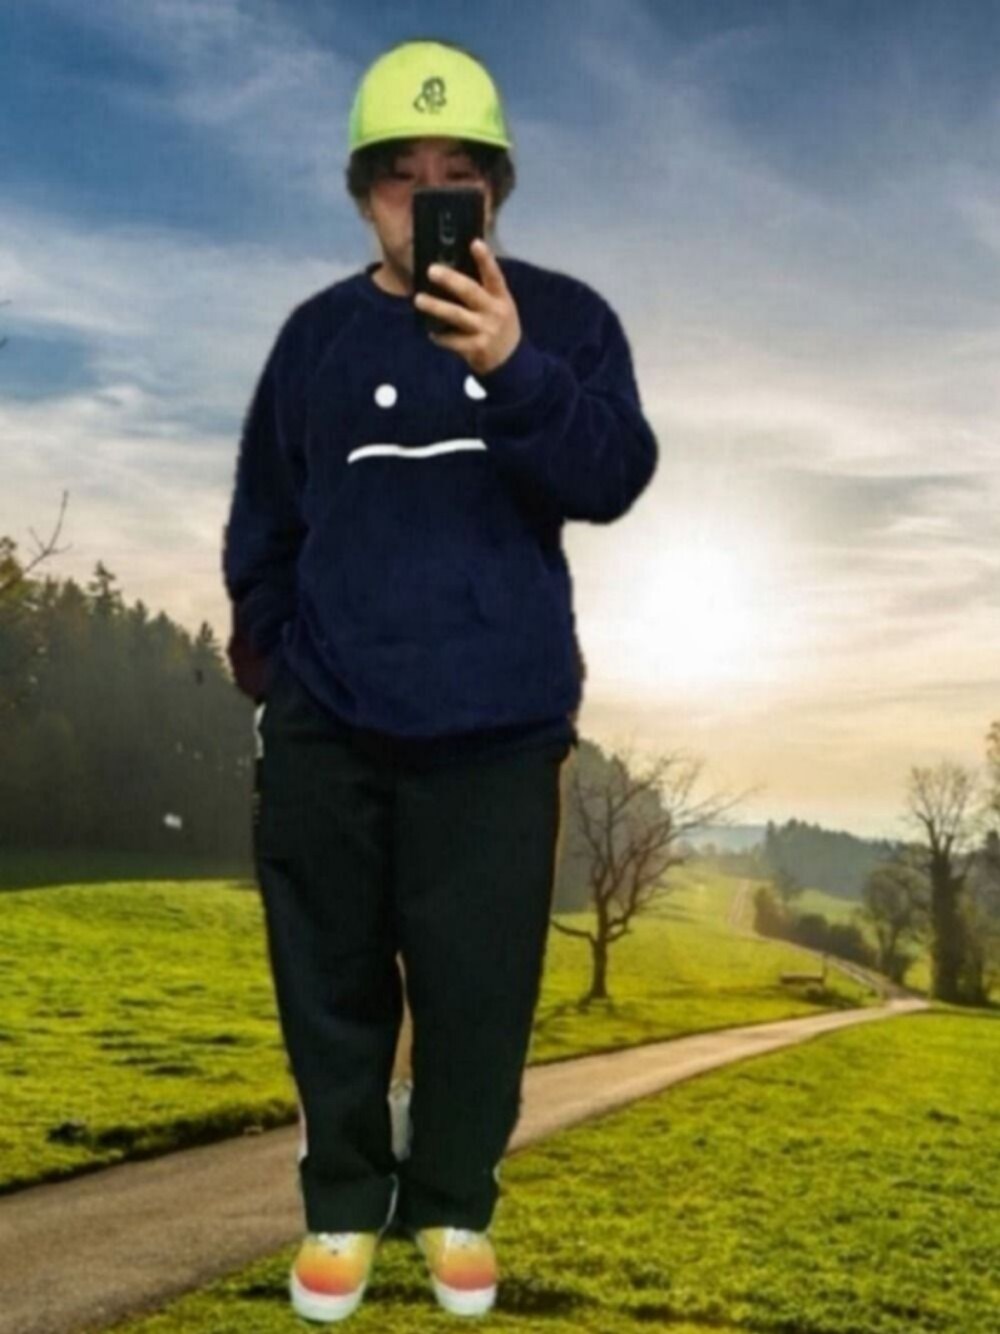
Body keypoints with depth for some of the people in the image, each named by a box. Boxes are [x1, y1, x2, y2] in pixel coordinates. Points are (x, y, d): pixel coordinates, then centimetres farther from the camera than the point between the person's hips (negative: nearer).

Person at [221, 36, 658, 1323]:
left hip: (497, 730, -1)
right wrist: (277, 649, 6)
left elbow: (614, 479, -13)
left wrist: (515, 370, -28)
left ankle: (455, 1204, 25)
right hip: (328, 728, 2)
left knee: (479, 985, 3)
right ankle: (343, 1202, 28)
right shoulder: (318, 333, 7)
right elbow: (262, 522, 12)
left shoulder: (563, 316, 2)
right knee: (334, 981, 9)